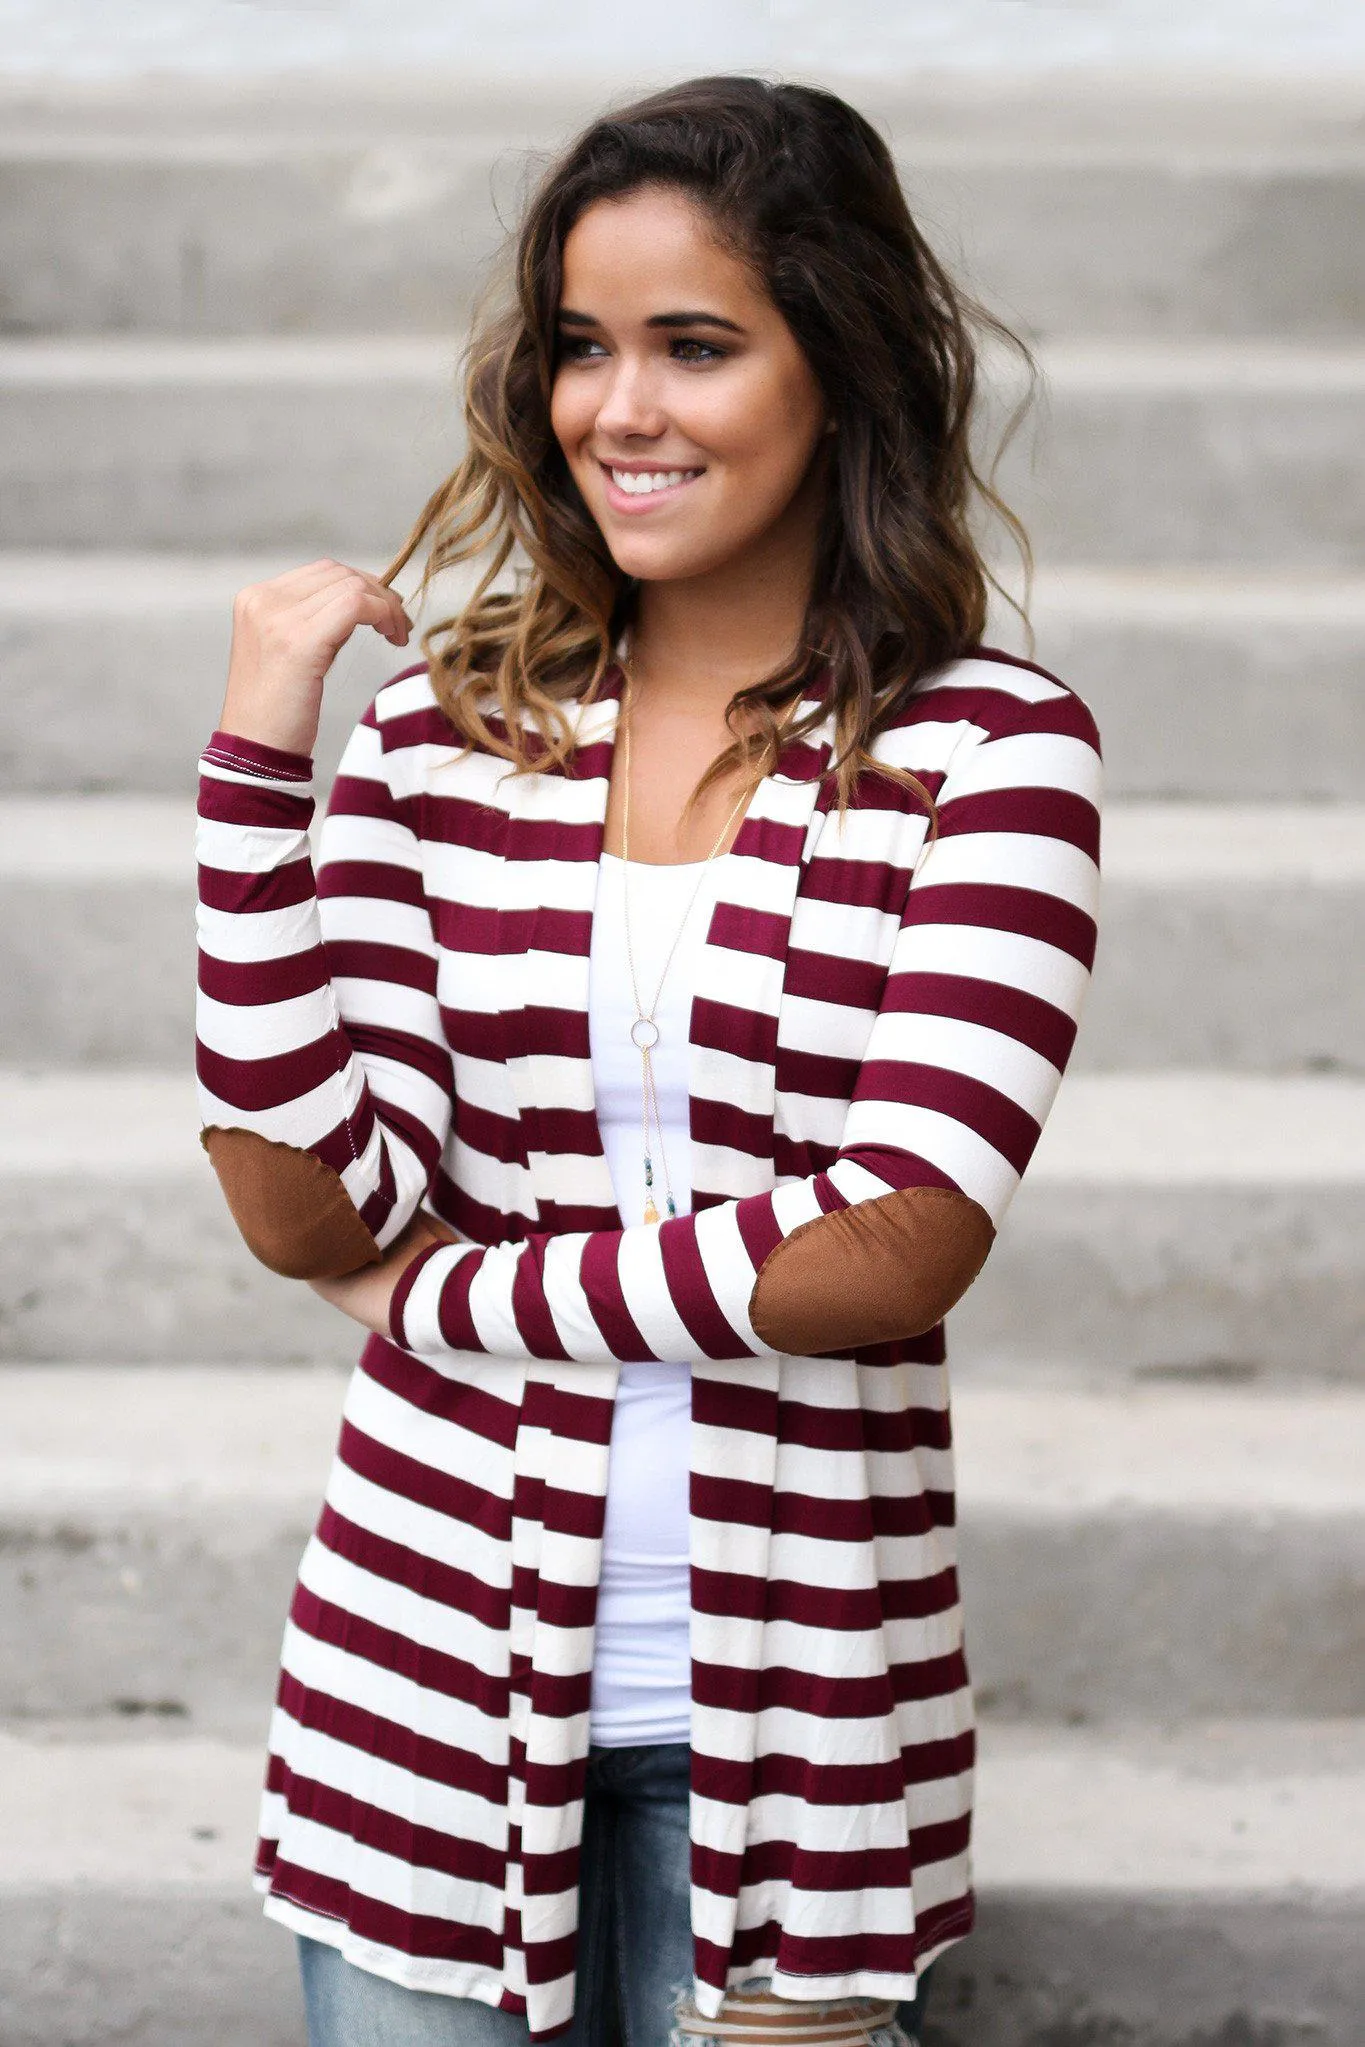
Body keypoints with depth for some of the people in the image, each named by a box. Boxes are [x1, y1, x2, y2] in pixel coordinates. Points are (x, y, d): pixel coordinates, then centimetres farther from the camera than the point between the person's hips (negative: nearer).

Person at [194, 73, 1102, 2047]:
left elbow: (898, 1247, -15)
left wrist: (453, 1298, -7)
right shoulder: (452, 726, 2)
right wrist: (263, 740, -10)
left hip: (790, 1698, -2)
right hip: (440, 1662, 2)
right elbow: (310, 1215, -6)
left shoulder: (991, 746, -5)